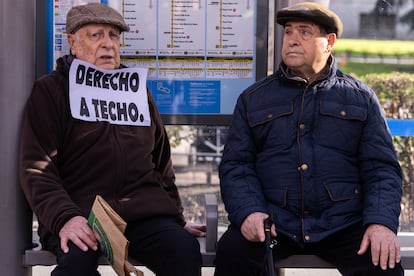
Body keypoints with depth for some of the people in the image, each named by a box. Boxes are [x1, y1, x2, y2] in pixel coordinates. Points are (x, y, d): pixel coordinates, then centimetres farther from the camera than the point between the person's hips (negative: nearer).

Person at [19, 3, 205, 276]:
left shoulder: (137, 90, 23)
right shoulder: (50, 91, 8)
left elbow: (161, 162, 28)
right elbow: (37, 168, -3)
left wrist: (177, 219, 22)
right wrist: (64, 218, -19)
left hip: (144, 210, 3)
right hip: (80, 214, -3)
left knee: (185, 248, -26)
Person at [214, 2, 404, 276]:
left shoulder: (361, 97, 11)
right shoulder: (253, 98, 13)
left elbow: (381, 168, 5)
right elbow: (236, 164, 7)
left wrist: (381, 222, -13)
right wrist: (248, 211, -13)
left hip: (342, 225, 0)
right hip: (273, 222, 0)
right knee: (232, 252, -29)